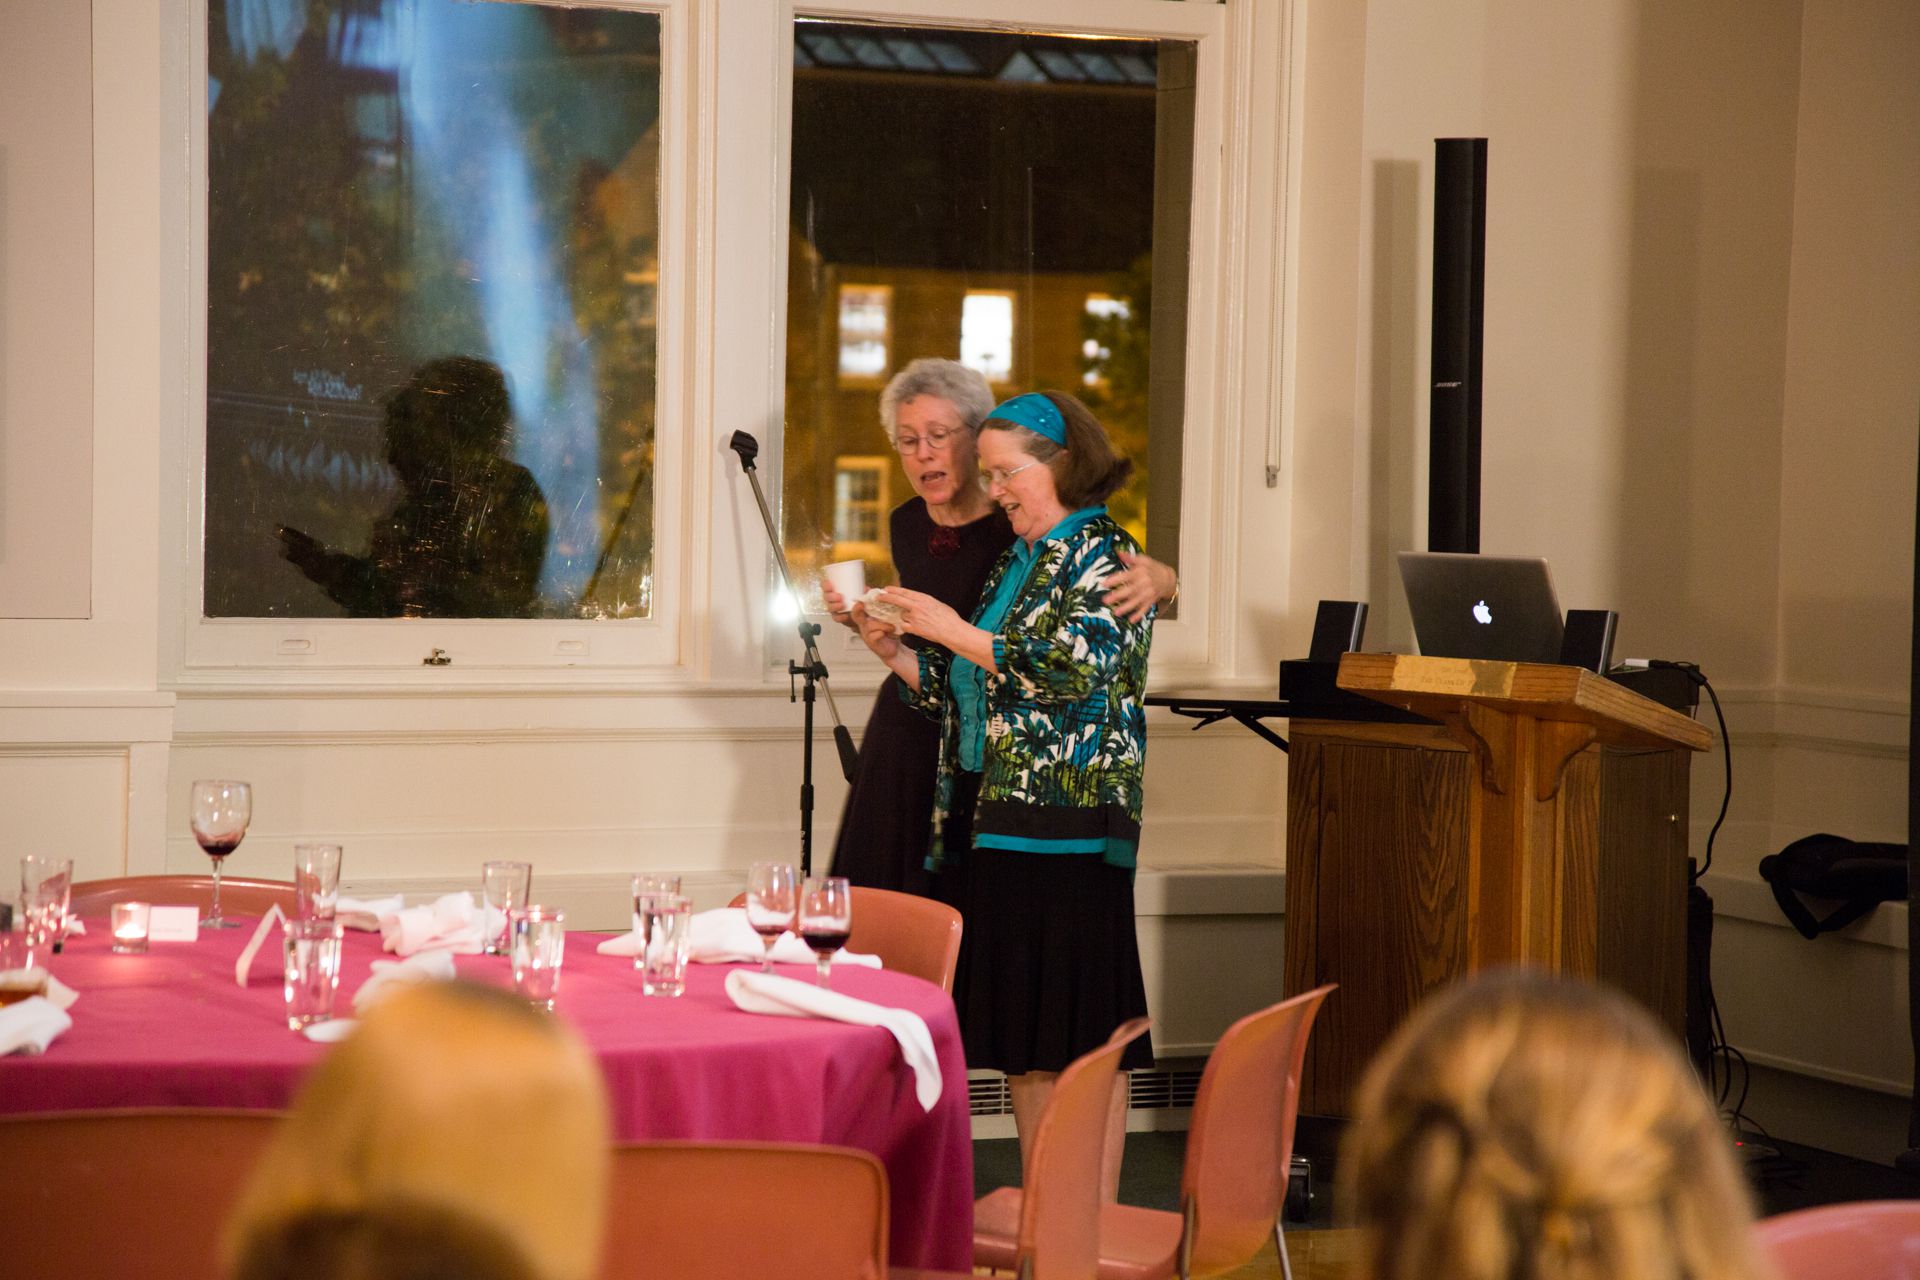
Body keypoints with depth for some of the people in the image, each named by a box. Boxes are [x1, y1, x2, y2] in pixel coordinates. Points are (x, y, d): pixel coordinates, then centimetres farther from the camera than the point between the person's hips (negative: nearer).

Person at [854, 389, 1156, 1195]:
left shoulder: (1105, 557, -5)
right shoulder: (1017, 562, 20)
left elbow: (1075, 672, -19)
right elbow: (963, 696, 21)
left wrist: (953, 632, -13)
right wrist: (895, 654, 6)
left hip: (1068, 824, -9)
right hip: (990, 818, 9)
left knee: (1082, 1034, -8)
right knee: (1018, 1040, 9)